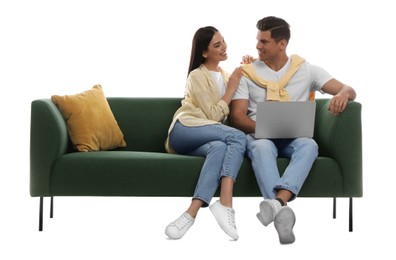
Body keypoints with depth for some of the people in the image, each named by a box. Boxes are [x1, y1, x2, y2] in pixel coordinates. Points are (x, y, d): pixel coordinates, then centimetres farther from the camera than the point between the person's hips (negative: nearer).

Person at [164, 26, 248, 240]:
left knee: (219, 148, -35)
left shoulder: (225, 75, 24)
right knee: (238, 138, -32)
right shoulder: (197, 76, 2)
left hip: (209, 138, 5)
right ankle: (225, 205, -45)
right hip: (185, 130, -5)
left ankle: (192, 212, -51)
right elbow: (213, 115, -4)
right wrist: (231, 90, -2)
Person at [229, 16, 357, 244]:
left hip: (293, 138, 1)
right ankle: (282, 210, -57)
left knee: (309, 145, -36)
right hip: (259, 136, 0)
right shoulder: (248, 73, 8)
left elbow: (348, 90, 2)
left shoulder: (307, 70, 8)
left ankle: (277, 202, -57)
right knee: (263, 147, -38)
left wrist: (343, 94, -25)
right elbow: (237, 116, 1)